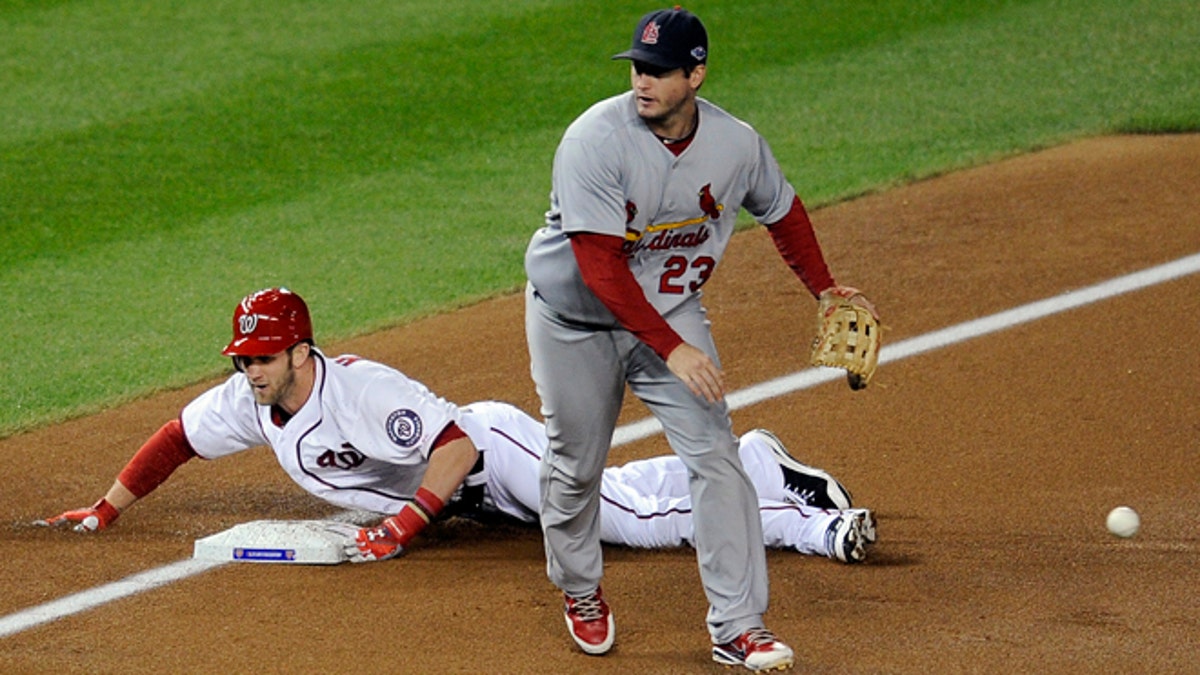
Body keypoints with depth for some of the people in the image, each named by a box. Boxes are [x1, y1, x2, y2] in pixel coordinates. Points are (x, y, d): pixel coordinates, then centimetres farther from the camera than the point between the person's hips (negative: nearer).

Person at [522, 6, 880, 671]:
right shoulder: (595, 139, -29)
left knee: (715, 455, -10)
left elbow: (781, 210, 9)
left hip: (671, 310, 3)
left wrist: (825, 290, 2)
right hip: (574, 319, -3)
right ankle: (580, 591, 37)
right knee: (576, 464, 9)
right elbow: (600, 267, -32)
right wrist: (673, 350, -35)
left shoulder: (737, 144, -15)